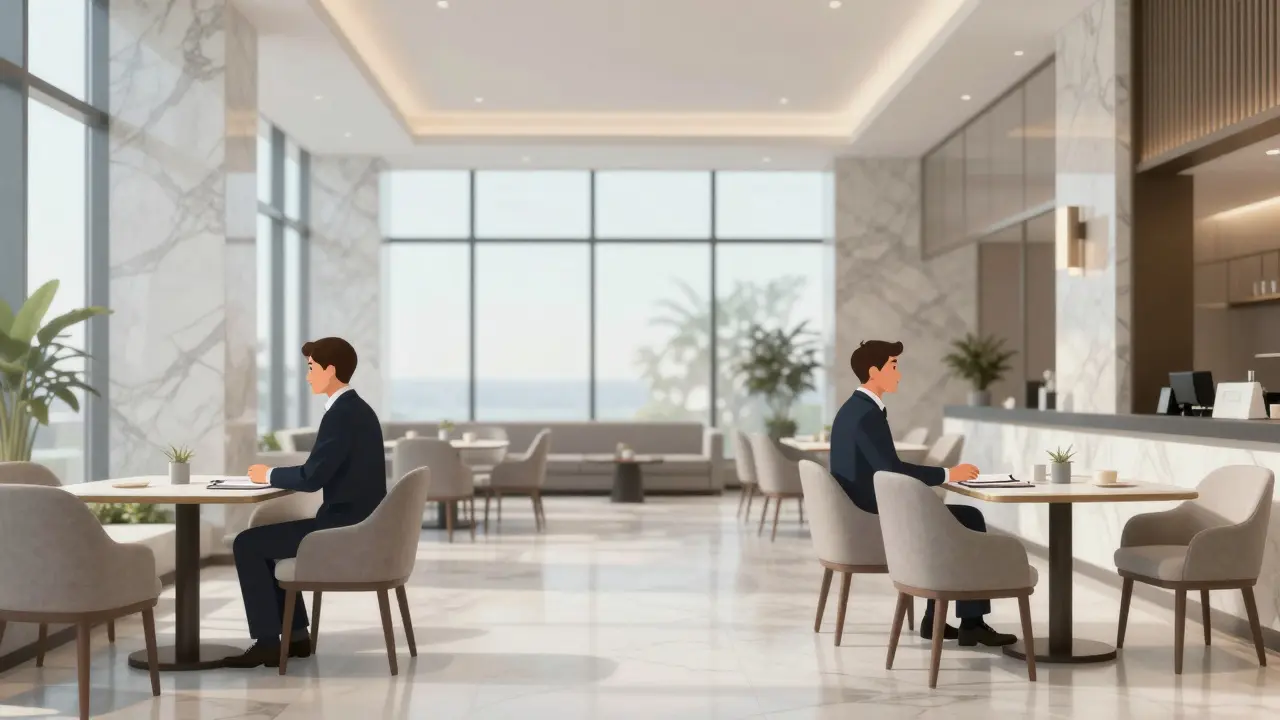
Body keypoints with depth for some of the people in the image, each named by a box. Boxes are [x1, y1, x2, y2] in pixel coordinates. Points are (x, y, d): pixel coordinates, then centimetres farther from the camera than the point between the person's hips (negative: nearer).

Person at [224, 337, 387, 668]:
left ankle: (268, 641, 1)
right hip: (357, 524, 10)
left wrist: (269, 475, -5)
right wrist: (276, 474, 11)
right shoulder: (357, 409, 14)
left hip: (343, 528, -10)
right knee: (264, 541, 24)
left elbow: (311, 478, -22)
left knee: (246, 544, -4)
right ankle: (295, 635, 22)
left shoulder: (341, 414, -18)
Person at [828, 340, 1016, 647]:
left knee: (954, 518, 25)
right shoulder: (868, 414, -19)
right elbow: (892, 470, -26)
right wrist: (947, 474, -14)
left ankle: (935, 617, 22)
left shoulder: (852, 409, 13)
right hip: (876, 519, -10)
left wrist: (940, 475, 9)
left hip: (866, 514, 10)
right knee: (970, 519, -1)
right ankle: (971, 622, 5)